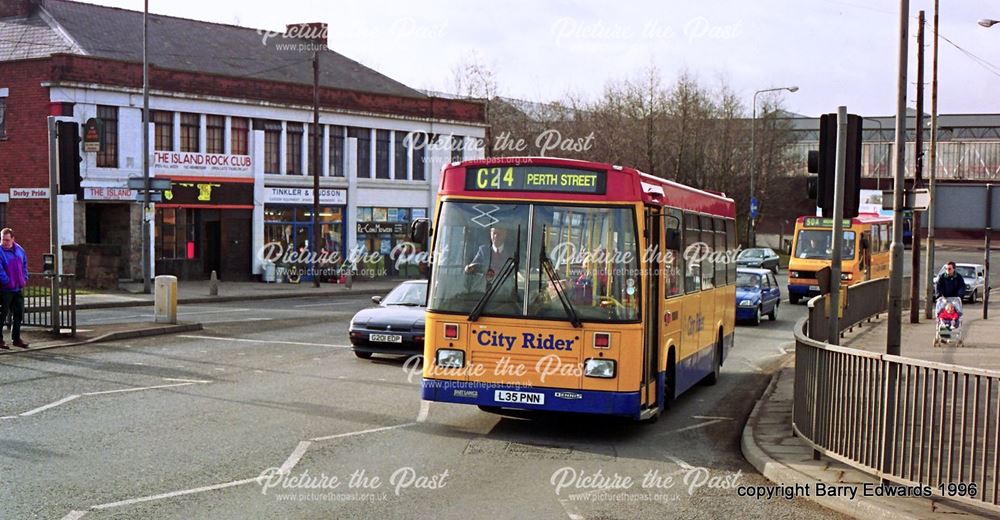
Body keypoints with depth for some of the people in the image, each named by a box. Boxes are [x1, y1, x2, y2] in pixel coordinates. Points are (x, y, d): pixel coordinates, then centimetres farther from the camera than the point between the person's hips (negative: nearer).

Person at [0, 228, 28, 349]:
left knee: (19, 314, 12)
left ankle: (16, 338, 23)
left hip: (18, 288, 6)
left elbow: (24, 264, 18)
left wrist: (25, 279, 9)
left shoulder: (19, 249, 7)